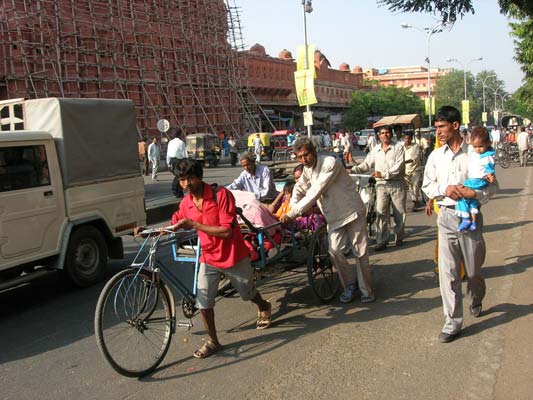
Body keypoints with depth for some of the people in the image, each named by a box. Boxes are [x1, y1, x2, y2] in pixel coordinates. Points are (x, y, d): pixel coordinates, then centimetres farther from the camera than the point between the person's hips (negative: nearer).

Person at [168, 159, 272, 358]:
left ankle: (264, 307, 53)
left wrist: (194, 224, -30)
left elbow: (226, 231, -28)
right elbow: (174, 225, 11)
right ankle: (212, 340, 16)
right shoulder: (186, 203, -6)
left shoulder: (221, 195, -24)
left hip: (233, 257, -3)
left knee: (247, 293, 19)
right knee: (203, 301, -5)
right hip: (209, 259, 4)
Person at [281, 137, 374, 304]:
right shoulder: (307, 169, 2)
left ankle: (366, 289, 17)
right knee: (335, 251, -6)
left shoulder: (330, 163, -24)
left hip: (352, 211, -6)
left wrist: (292, 213, -31)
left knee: (361, 252, 1)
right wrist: (292, 208, -8)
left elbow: (315, 192, -30)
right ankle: (349, 285, 15)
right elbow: (299, 187, 14)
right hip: (334, 216, 6)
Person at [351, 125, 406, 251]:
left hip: (397, 184, -2)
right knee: (381, 213, -5)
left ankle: (399, 237, 23)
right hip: (381, 185, 2)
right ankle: (382, 240, -1)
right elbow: (366, 165, 9)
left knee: (399, 212, 6)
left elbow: (399, 166, -11)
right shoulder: (375, 150, 12)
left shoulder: (398, 148, 1)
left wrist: (383, 174, -19)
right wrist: (353, 170, -8)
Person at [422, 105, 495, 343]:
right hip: (447, 216, 2)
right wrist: (445, 189, -10)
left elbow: (490, 186, -2)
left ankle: (476, 301, 45)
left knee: (473, 270, 12)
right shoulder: (435, 156, 5)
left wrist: (473, 193, -21)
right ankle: (453, 323, 6)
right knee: (447, 271, -2)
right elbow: (427, 186, 10)